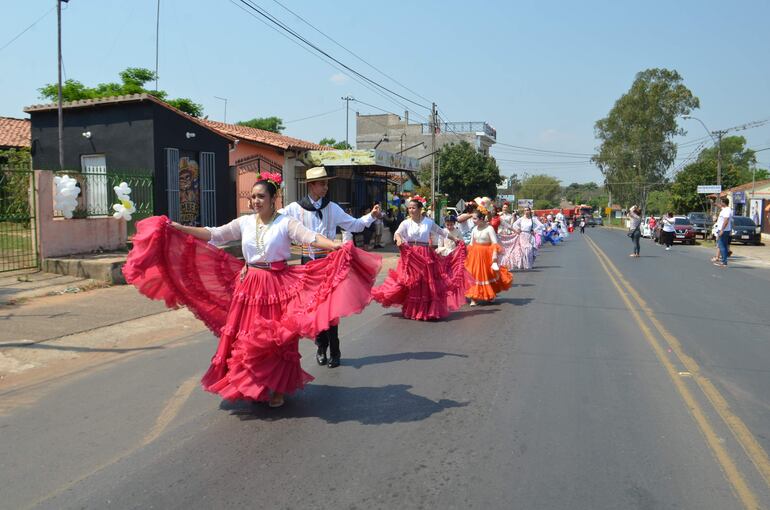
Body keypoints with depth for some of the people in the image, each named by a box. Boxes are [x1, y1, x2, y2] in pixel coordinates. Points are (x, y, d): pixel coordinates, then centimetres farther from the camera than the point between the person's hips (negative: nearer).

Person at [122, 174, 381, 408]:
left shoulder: (286, 222, -6)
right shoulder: (245, 222, 6)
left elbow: (311, 237, -18)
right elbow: (213, 234, 6)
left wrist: (335, 247, -35)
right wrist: (179, 228, 1)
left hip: (278, 286, -3)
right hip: (249, 285, 4)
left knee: (278, 338, 2)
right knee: (246, 337, 6)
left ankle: (278, 389, 18)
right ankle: (253, 386, 23)